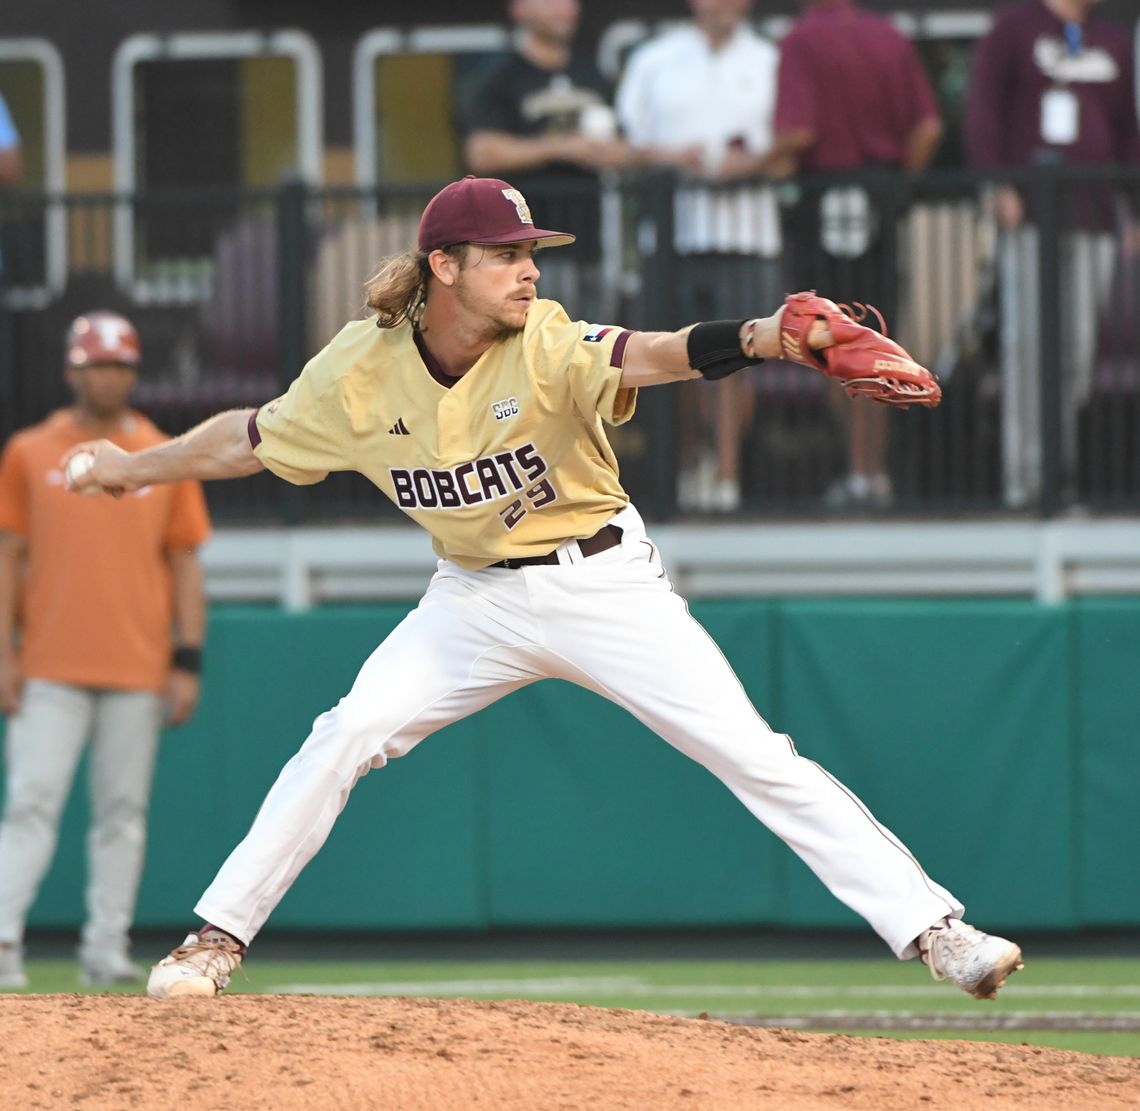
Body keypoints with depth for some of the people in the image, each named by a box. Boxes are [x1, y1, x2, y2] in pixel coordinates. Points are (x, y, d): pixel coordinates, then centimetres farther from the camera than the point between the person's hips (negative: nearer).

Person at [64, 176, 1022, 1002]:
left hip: (602, 583, -3)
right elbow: (254, 438, 4)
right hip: (475, 600, 3)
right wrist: (135, 469, 14)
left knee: (756, 757, -11)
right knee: (346, 738, -10)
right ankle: (219, 937, 5)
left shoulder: (547, 345, -22)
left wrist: (764, 340, -59)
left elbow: (652, 356, -41)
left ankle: (932, 927, -11)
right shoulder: (361, 372, -12)